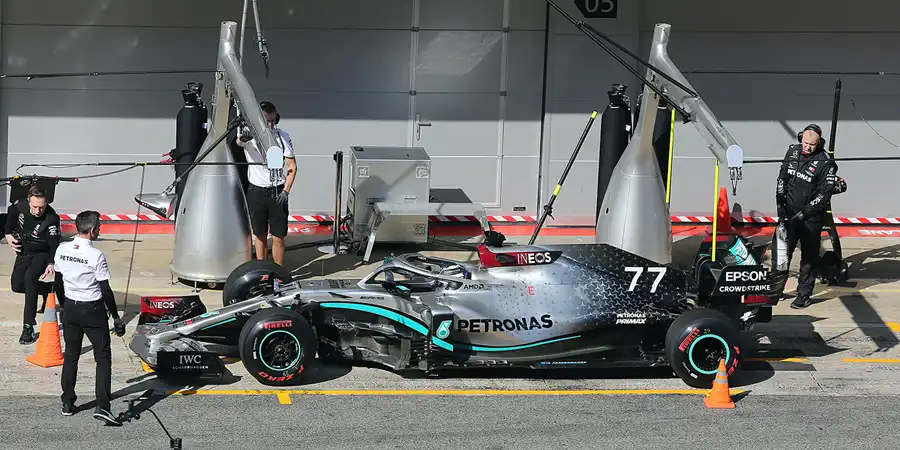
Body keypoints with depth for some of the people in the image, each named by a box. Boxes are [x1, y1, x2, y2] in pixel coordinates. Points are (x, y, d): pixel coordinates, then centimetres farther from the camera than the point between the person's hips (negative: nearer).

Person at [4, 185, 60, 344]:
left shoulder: (51, 219, -31)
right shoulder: (20, 206, -18)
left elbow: (54, 244, -35)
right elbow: (11, 214, 7)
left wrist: (51, 264, -50)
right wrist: (8, 233, 2)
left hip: (42, 254, -5)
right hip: (24, 251, 5)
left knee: (30, 278, -28)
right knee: (16, 285, -2)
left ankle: (28, 327, -25)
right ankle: (49, 290, 25)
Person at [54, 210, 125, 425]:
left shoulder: (62, 250, -1)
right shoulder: (96, 256, -18)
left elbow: (59, 282, 8)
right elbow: (106, 290, -15)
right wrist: (116, 318, -8)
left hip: (70, 308, 6)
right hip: (92, 310, -5)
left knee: (71, 355, 17)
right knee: (103, 358, 0)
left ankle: (68, 403, 23)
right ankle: (102, 406, -9)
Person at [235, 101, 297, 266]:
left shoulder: (283, 136, -4)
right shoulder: (250, 134, -7)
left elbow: (292, 165, 1)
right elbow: (238, 141, -31)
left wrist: (286, 191, -9)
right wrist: (243, 137, -57)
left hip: (277, 192, 0)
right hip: (256, 191, 0)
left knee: (278, 237, 0)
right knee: (260, 235, 11)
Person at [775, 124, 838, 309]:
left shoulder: (825, 163, -15)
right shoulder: (792, 151, 2)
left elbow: (824, 194, -16)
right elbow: (782, 177, 14)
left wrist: (803, 213, -20)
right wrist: (780, 202, 5)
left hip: (811, 218, -5)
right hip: (789, 213, 5)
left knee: (809, 257, 6)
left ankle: (804, 294, 15)